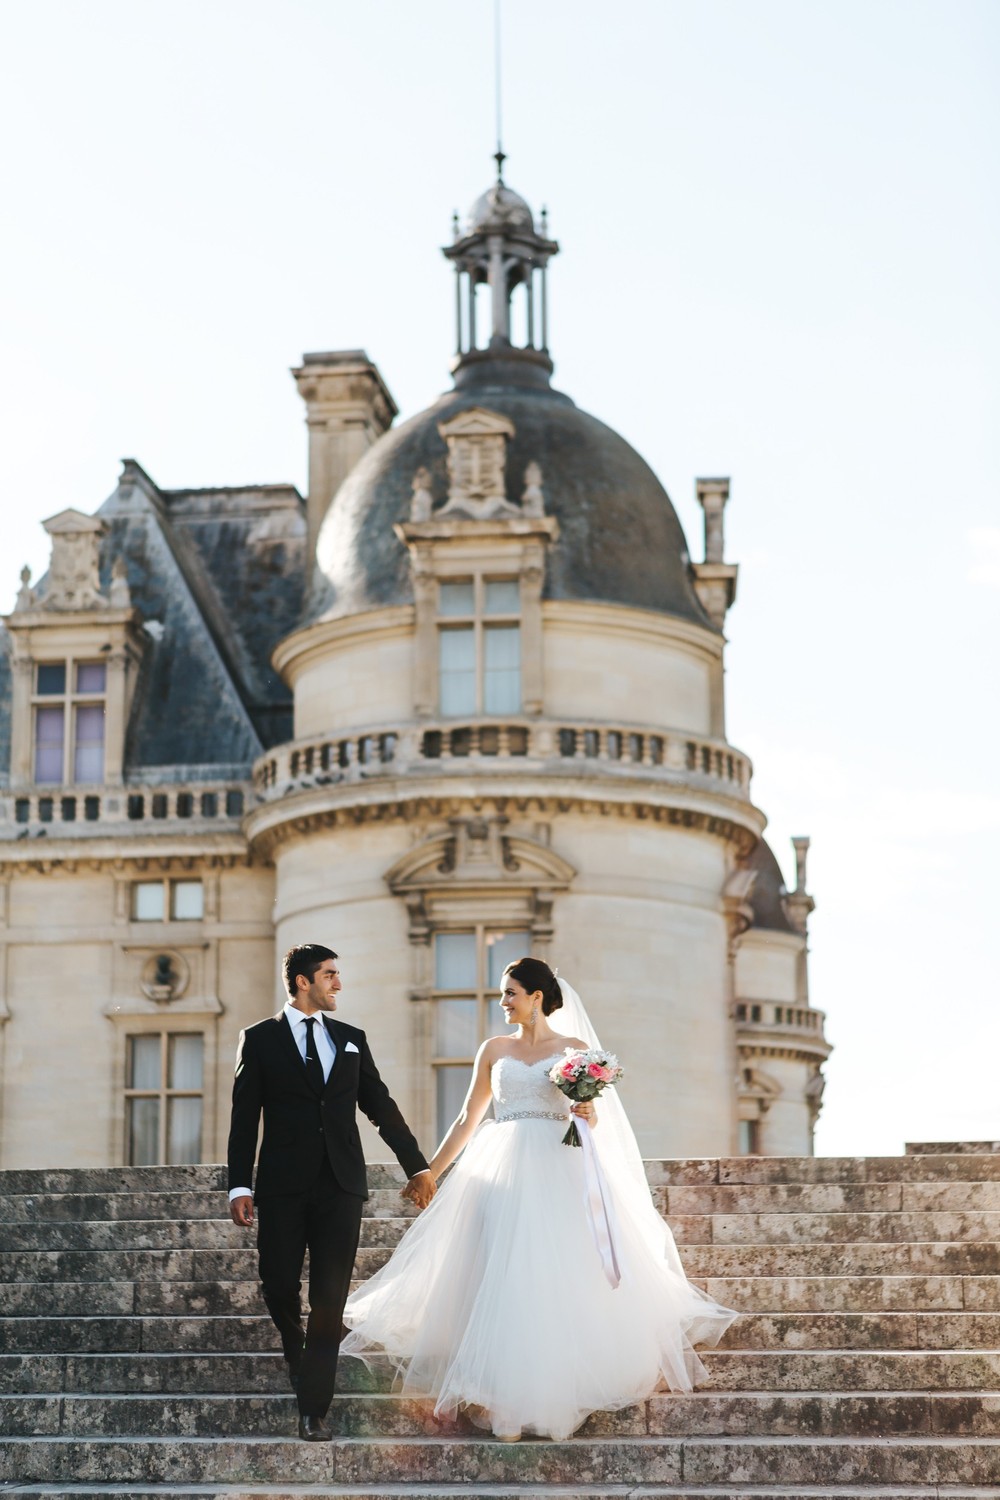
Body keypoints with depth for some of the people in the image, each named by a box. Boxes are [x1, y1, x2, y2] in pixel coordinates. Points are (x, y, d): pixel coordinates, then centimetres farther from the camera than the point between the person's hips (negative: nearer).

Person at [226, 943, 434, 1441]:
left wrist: (417, 1165, 16)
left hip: (340, 1185, 2)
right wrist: (239, 1185, -7)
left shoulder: (351, 1039, 13)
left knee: (329, 1300, -4)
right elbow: (244, 1118, 0)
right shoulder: (260, 1039, 4)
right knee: (279, 1288, -1)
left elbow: (381, 1106, 17)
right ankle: (298, 1354, 32)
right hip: (283, 1186, -2)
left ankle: (314, 1411, -3)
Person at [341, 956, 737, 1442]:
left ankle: (556, 1390, 2)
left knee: (563, 1281, -7)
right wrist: (431, 1172, 14)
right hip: (501, 1172, 2)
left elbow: (592, 1118, 7)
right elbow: (467, 1120, 15)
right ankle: (502, 1395, -1)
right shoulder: (495, 1049, 12)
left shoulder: (576, 1049, 6)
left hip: (557, 1171, -2)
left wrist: (588, 1115, -16)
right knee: (501, 1281, -4)